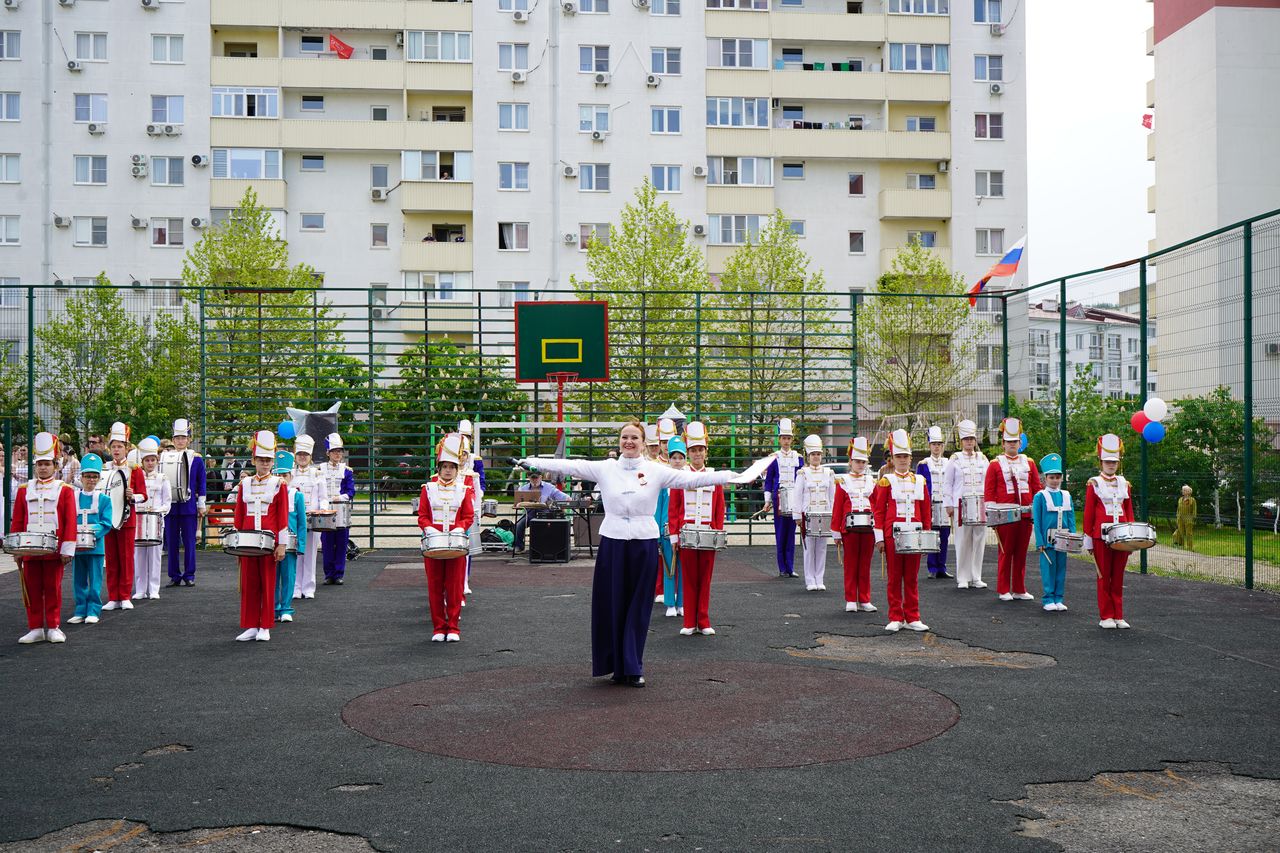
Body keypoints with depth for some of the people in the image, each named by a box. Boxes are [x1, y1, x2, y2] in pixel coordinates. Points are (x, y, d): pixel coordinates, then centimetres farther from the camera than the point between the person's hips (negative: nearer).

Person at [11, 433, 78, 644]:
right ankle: (35, 628, 12)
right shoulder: (24, 490, 8)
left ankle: (53, 628, 12)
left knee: (53, 588, 4)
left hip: (54, 550, -2)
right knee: (32, 589, 5)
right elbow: (17, 521, 9)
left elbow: (70, 522, -3)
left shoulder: (65, 490, 1)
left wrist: (67, 550, -8)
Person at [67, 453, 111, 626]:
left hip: (95, 546, -2)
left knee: (95, 581, 1)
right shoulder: (72, 497, 8)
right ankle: (81, 610, 17)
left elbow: (106, 523, -5)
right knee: (78, 581, 9)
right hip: (76, 546, 3)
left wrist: (93, 534, -20)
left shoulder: (104, 499, 1)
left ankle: (94, 611, 8)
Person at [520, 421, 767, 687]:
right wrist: (530, 462, -7)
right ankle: (617, 665, 17)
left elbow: (692, 478, -6)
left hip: (644, 543, 0)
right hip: (612, 543, 0)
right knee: (611, 606, 4)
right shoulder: (604, 468, 2)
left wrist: (734, 476, -14)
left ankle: (633, 667, 16)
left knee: (638, 608, 5)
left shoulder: (656, 470, 0)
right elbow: (569, 466, -2)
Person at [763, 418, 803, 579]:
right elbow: (768, 481, 6)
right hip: (779, 499, -2)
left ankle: (790, 568, 8)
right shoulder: (773, 458, 3)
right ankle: (782, 569, 5)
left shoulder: (798, 458, 9)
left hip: (794, 500, 2)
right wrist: (767, 501, 1)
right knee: (780, 534, 0)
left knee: (791, 534, 4)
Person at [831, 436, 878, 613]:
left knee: (865, 565, 7)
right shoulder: (843, 482, 4)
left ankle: (865, 600, 12)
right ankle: (850, 601, 9)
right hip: (850, 529, -2)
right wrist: (837, 533, -2)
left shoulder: (872, 481, 11)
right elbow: (837, 509, 2)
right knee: (850, 564, 3)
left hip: (868, 528, 2)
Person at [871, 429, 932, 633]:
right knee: (894, 577, 3)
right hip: (893, 533, -2)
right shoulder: (886, 482, 1)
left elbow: (926, 510, 12)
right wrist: (879, 537, -5)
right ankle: (896, 618, 9)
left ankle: (912, 618, 13)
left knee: (912, 577, 7)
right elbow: (879, 510, 0)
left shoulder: (920, 481, 9)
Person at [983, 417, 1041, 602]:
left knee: (1021, 553, 8)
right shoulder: (995, 464, 1)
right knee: (1006, 553, 2)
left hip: (1026, 515, 3)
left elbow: (1037, 488, 12)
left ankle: (1019, 590, 16)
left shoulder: (1029, 463, 11)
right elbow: (988, 492, -1)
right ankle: (1004, 590, 9)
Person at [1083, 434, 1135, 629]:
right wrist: (1088, 540, -4)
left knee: (1118, 577, 7)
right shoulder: (1094, 484, 0)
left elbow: (1129, 511, 15)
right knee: (1104, 577, 2)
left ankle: (1118, 616, 12)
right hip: (1102, 536, -4)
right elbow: (1088, 513, -1)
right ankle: (1106, 617, 7)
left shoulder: (1124, 484, 12)